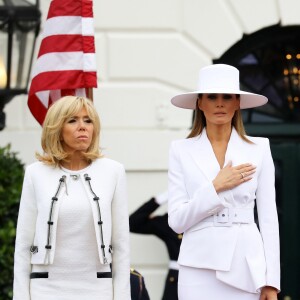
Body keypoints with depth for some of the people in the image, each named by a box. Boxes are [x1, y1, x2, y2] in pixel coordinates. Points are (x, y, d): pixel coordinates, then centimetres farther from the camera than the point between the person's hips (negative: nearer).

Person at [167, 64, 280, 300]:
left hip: (246, 266, 0)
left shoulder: (259, 149, 4)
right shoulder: (181, 151, 3)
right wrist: (215, 187, -11)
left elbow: (269, 218, 3)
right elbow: (177, 221, -2)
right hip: (199, 268, 0)